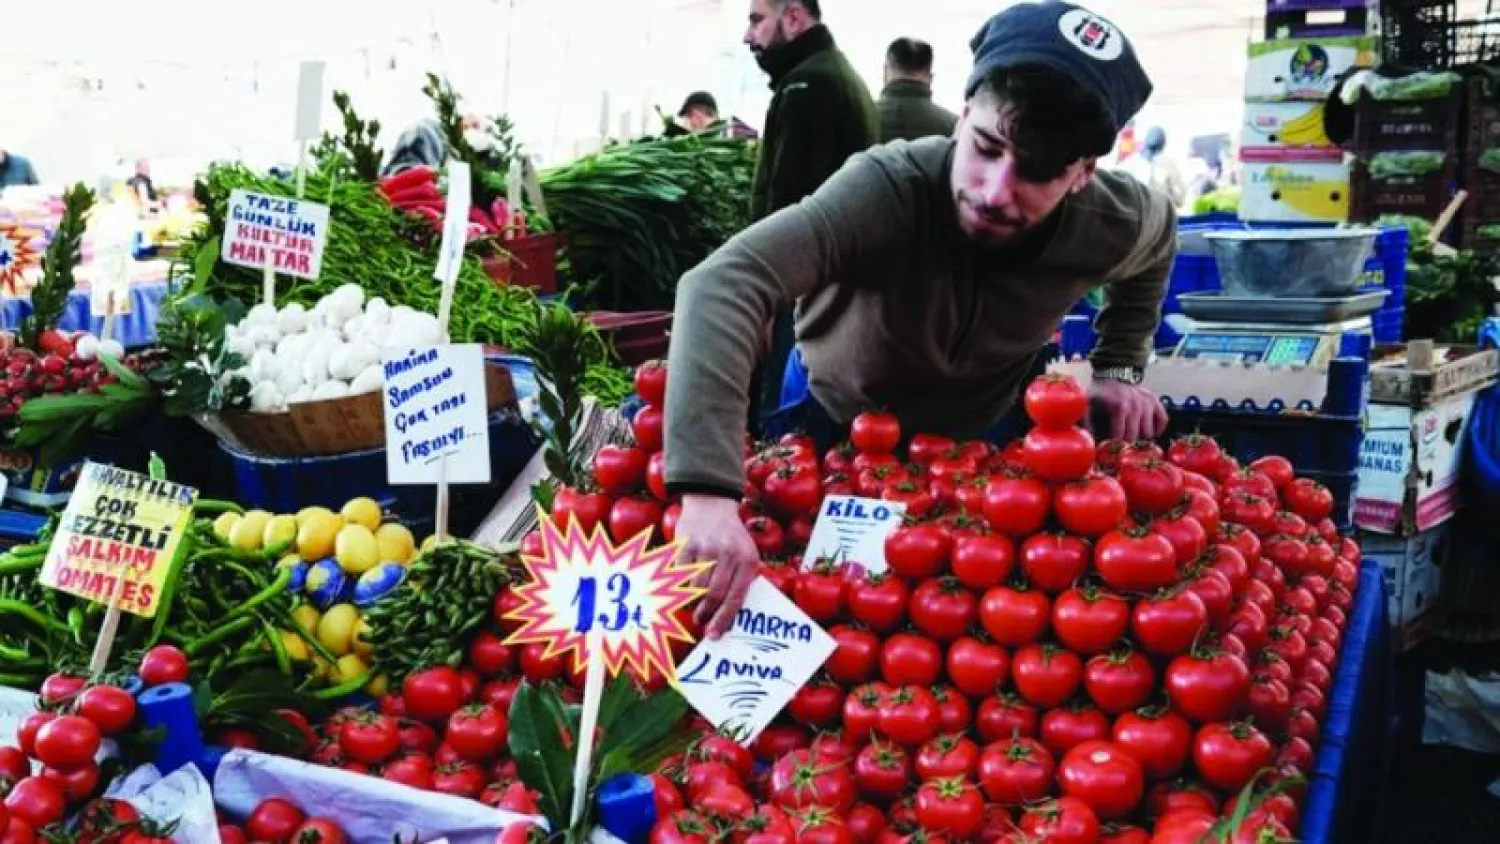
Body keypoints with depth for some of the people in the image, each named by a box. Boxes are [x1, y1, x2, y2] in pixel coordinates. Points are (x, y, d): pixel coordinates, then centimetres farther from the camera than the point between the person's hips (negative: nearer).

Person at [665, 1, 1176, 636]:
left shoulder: (1110, 224, -24)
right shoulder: (887, 188, -40)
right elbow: (722, 285, -55)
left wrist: (1121, 370, -7)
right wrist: (709, 490, -67)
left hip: (978, 440, 3)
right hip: (837, 426, -2)